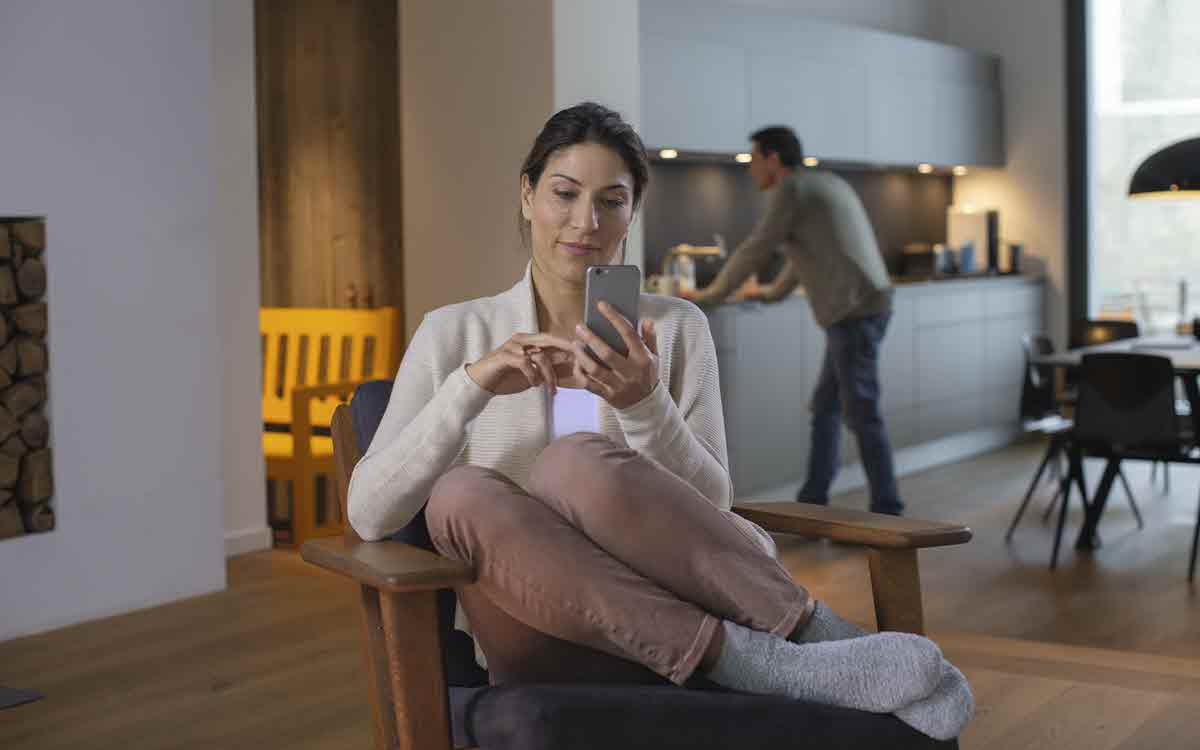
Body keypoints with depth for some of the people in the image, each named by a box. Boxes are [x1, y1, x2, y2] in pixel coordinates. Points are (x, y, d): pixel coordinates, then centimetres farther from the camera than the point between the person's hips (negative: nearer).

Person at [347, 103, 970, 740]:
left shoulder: (676, 328, 10)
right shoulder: (453, 334, 8)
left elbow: (709, 507, 1)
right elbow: (369, 514, -3)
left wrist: (644, 403, -17)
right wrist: (472, 384, -17)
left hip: (673, 600, -1)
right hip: (542, 648, 1)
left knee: (577, 462, -31)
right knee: (459, 494, -33)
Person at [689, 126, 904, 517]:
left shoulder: (790, 189, -7)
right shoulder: (826, 183, 22)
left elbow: (754, 250, -4)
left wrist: (713, 293, 10)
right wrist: (775, 291, 50)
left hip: (854, 312, -10)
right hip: (862, 309, 10)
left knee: (861, 414, -5)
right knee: (825, 407, 14)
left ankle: (886, 511, -1)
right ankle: (812, 503, 17)